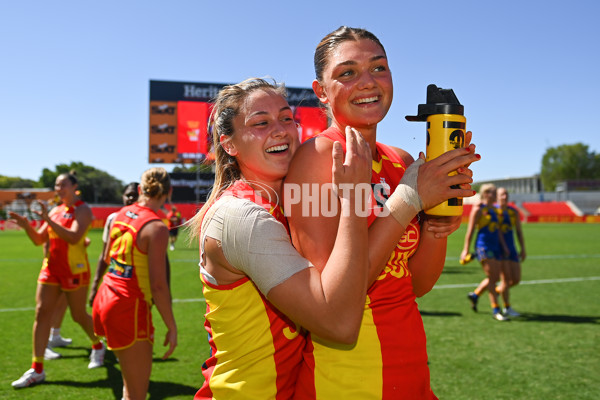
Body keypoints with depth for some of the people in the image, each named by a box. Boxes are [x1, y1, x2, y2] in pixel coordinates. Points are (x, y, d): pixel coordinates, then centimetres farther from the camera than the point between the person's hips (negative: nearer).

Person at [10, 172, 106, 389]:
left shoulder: (82, 210, -9)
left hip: (74, 271, -6)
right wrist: (26, 226, -9)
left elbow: (74, 237, -25)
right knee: (42, 312, -1)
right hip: (51, 268, 6)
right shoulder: (55, 210, 11)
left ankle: (98, 347, 34)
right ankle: (37, 369, 6)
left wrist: (48, 220, -30)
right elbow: (39, 239, 10)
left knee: (79, 315, 6)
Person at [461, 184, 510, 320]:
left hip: (495, 246, 8)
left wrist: (503, 246, 15)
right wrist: (466, 250, -11)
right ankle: (496, 310, 1)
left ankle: (475, 294, 28)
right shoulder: (478, 209, -6)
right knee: (492, 277, -8)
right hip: (483, 246, -8)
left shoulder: (494, 210, 17)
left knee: (495, 278, 6)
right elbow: (470, 230, -9)